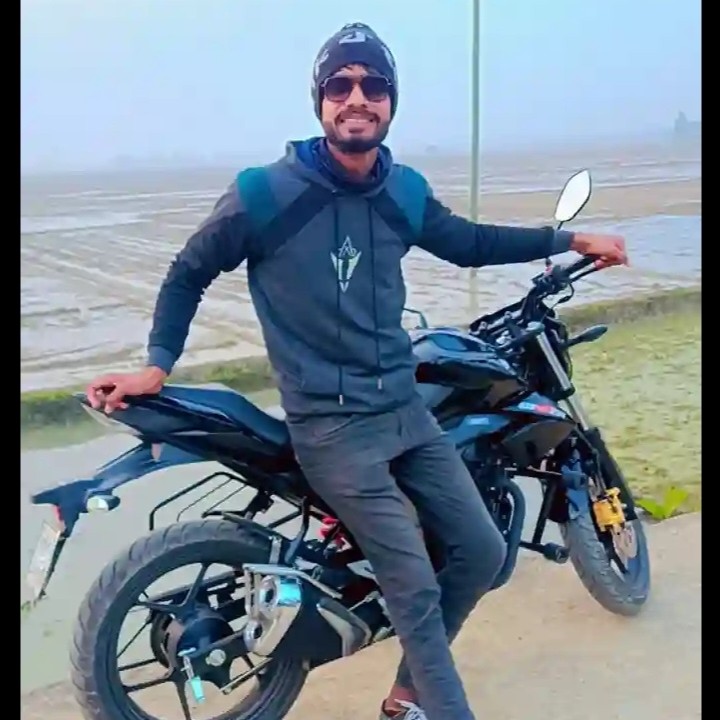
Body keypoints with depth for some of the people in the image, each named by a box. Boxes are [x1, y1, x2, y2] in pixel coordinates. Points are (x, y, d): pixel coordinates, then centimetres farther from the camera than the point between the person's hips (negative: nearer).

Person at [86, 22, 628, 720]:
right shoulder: (263, 194, -13)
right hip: (331, 425, -6)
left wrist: (570, 239, 19)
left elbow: (469, 243, 21)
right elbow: (189, 273, 1)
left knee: (481, 551, 9)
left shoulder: (405, 191, 3)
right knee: (416, 589, -7)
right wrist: (156, 365, -5)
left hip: (405, 407, 7)